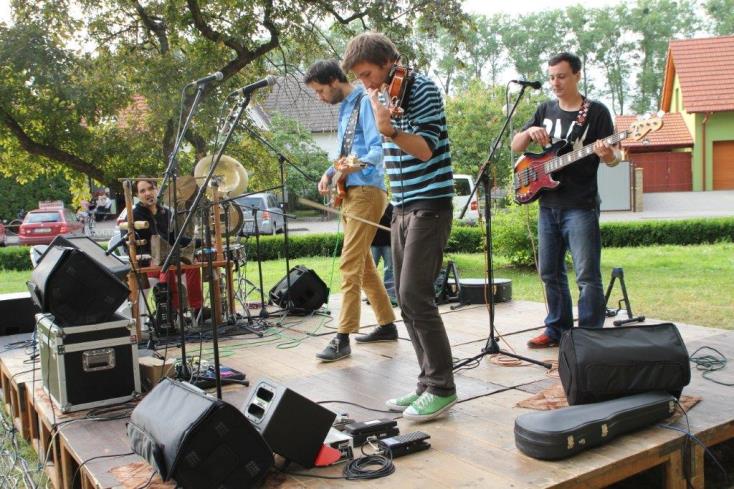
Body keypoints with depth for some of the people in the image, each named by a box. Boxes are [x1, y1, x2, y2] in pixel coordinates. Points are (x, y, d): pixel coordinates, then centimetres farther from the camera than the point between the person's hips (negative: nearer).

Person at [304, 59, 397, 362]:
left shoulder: (365, 102, -9)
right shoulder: (345, 108, 18)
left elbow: (377, 148, -20)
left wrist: (358, 165, -38)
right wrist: (330, 173, 11)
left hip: (366, 190, -10)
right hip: (350, 191, 10)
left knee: (350, 265, -13)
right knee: (363, 264, 13)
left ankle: (343, 338, -11)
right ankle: (387, 324, 23)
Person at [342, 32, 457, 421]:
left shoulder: (421, 89, -9)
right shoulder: (383, 95, 15)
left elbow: (425, 149, -18)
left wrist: (388, 130, -31)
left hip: (429, 205, -9)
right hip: (402, 208, 9)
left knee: (414, 295, -13)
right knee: (406, 298, 6)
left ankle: (442, 388, -3)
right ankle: (429, 382, 15)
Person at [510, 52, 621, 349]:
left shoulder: (596, 112, -1)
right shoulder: (545, 110, 13)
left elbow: (613, 158, -2)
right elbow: (515, 147, 12)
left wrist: (608, 155, -26)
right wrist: (529, 132, -9)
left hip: (580, 207, -5)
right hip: (548, 205, 6)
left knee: (587, 276, -7)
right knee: (550, 272, 12)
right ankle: (558, 329, 24)